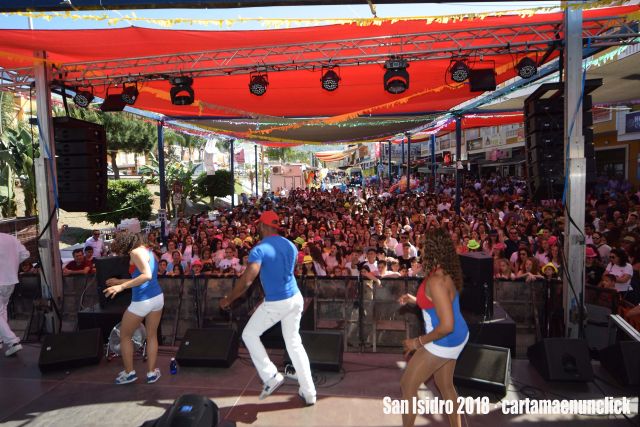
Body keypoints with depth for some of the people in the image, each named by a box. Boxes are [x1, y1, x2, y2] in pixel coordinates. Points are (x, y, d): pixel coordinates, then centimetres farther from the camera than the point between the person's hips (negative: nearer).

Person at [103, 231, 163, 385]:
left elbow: (146, 275, -24)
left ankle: (129, 372, 22)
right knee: (152, 336, 18)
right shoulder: (148, 252, 15)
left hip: (142, 301, -8)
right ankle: (151, 372, 22)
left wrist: (121, 287, -25)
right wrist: (119, 281, 28)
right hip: (158, 297, 8)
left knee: (124, 336, 15)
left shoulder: (136, 252, -11)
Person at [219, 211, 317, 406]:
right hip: (296, 298, 6)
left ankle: (271, 377, 13)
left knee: (249, 335, 16)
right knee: (294, 344, 16)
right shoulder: (291, 246, 5)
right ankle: (309, 393, 20)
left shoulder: (259, 249, -15)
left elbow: (247, 280, -24)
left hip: (275, 303, -6)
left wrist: (229, 299, -11)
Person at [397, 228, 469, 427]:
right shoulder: (445, 272, -1)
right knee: (445, 385, 25)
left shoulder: (436, 280, -30)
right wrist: (414, 299, 8)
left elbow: (446, 325, -32)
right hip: (456, 337, 9)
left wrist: (418, 342, -21)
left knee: (408, 385, 8)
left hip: (444, 341, -9)